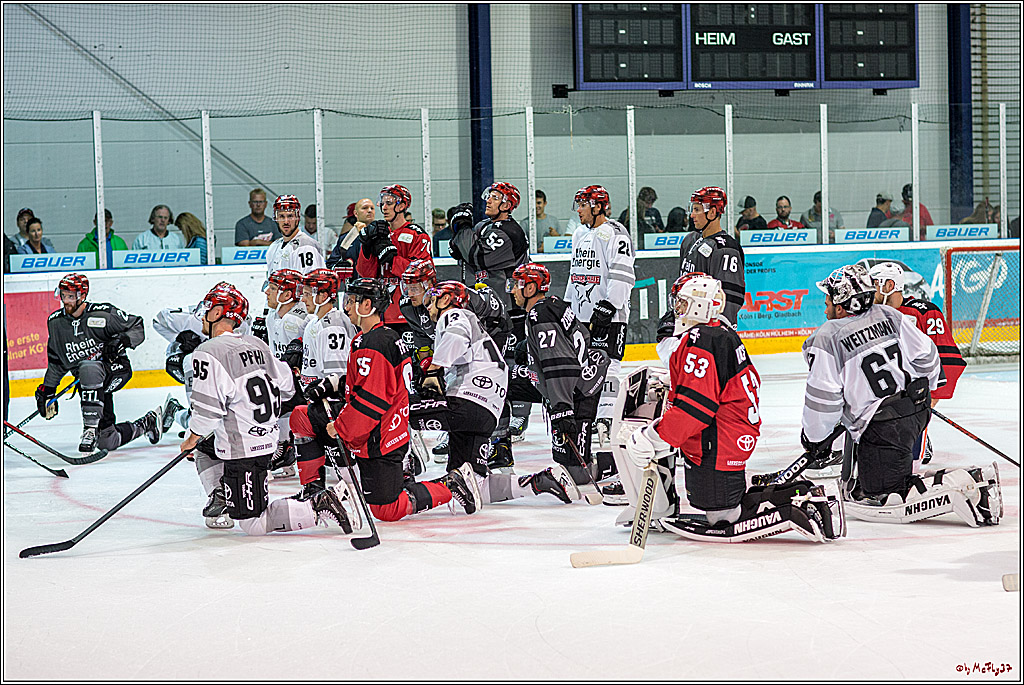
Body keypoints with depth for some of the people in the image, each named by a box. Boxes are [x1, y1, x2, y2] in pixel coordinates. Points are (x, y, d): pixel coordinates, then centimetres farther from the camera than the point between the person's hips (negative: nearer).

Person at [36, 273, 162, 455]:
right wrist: (47, 389, 10)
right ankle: (147, 423, 28)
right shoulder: (55, 322, 2)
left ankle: (91, 430, -36)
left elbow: (138, 328, -6)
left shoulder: (102, 314, -14)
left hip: (116, 368, -5)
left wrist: (122, 340, -25)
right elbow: (56, 361, 15)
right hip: (90, 383, 5)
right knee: (108, 442, -3)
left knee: (88, 368, -41)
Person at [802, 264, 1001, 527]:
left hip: (881, 430, -9)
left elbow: (823, 399, -15)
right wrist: (922, 392, 26)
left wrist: (814, 436, 3)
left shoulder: (827, 340, -15)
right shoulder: (890, 316, 2)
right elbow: (926, 356, 8)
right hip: (918, 413, 9)